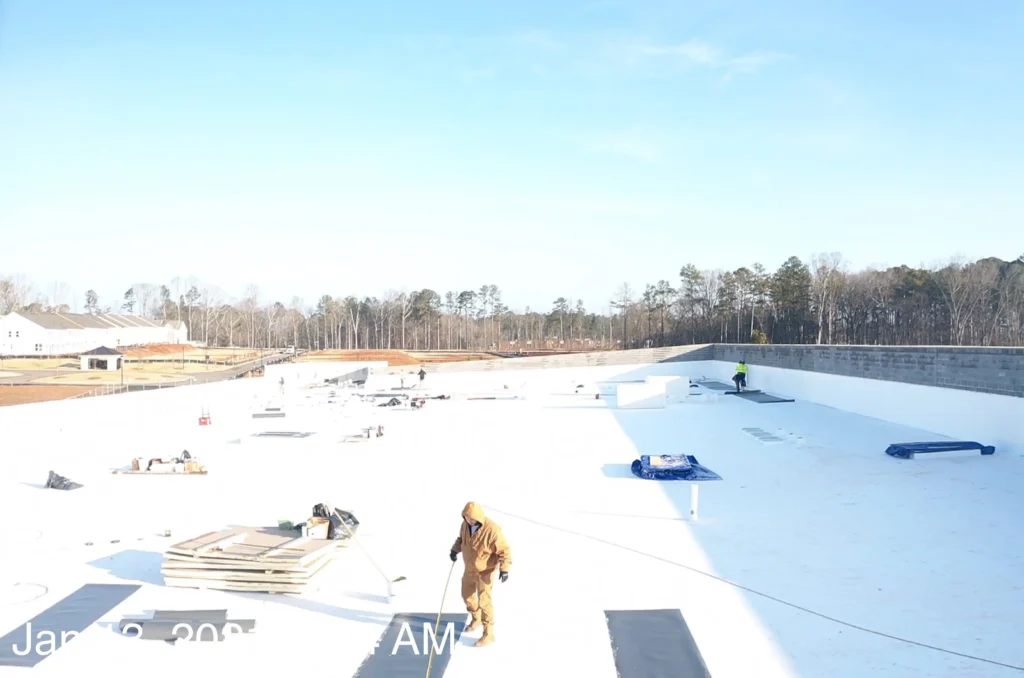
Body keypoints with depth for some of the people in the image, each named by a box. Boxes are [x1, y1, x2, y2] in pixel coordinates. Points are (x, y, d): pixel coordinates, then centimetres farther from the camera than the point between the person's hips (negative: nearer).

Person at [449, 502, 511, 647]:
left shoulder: (492, 530, -31)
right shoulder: (466, 524, -10)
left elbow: (504, 550, -24)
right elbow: (461, 538, 12)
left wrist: (504, 569, -31)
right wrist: (455, 550, -4)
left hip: (485, 571, -7)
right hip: (470, 568, 7)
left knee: (484, 601, -7)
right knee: (467, 595, 21)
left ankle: (488, 634, 8)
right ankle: (476, 620, 47)